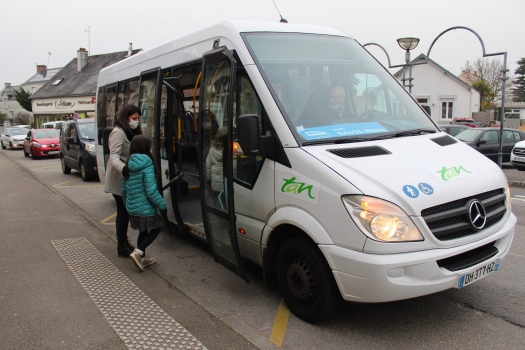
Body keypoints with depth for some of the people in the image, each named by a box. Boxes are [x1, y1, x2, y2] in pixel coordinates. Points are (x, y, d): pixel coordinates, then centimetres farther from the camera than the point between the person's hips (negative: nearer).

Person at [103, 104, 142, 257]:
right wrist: (123, 169, -45)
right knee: (124, 212, -5)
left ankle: (123, 242, 28)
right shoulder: (118, 133, -16)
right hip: (118, 181, -10)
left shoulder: (130, 133, 14)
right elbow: (114, 156, -28)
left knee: (123, 212, 16)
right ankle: (122, 247, 5)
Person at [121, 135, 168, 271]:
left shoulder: (128, 166, 5)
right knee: (155, 229, 11)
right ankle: (138, 252, -3)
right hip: (145, 208, -7)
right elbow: (151, 191, -22)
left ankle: (142, 258, 30)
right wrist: (163, 206, -16)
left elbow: (123, 188, 12)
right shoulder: (147, 165, -18)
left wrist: (127, 203, 25)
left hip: (132, 208, 7)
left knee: (143, 231, 23)